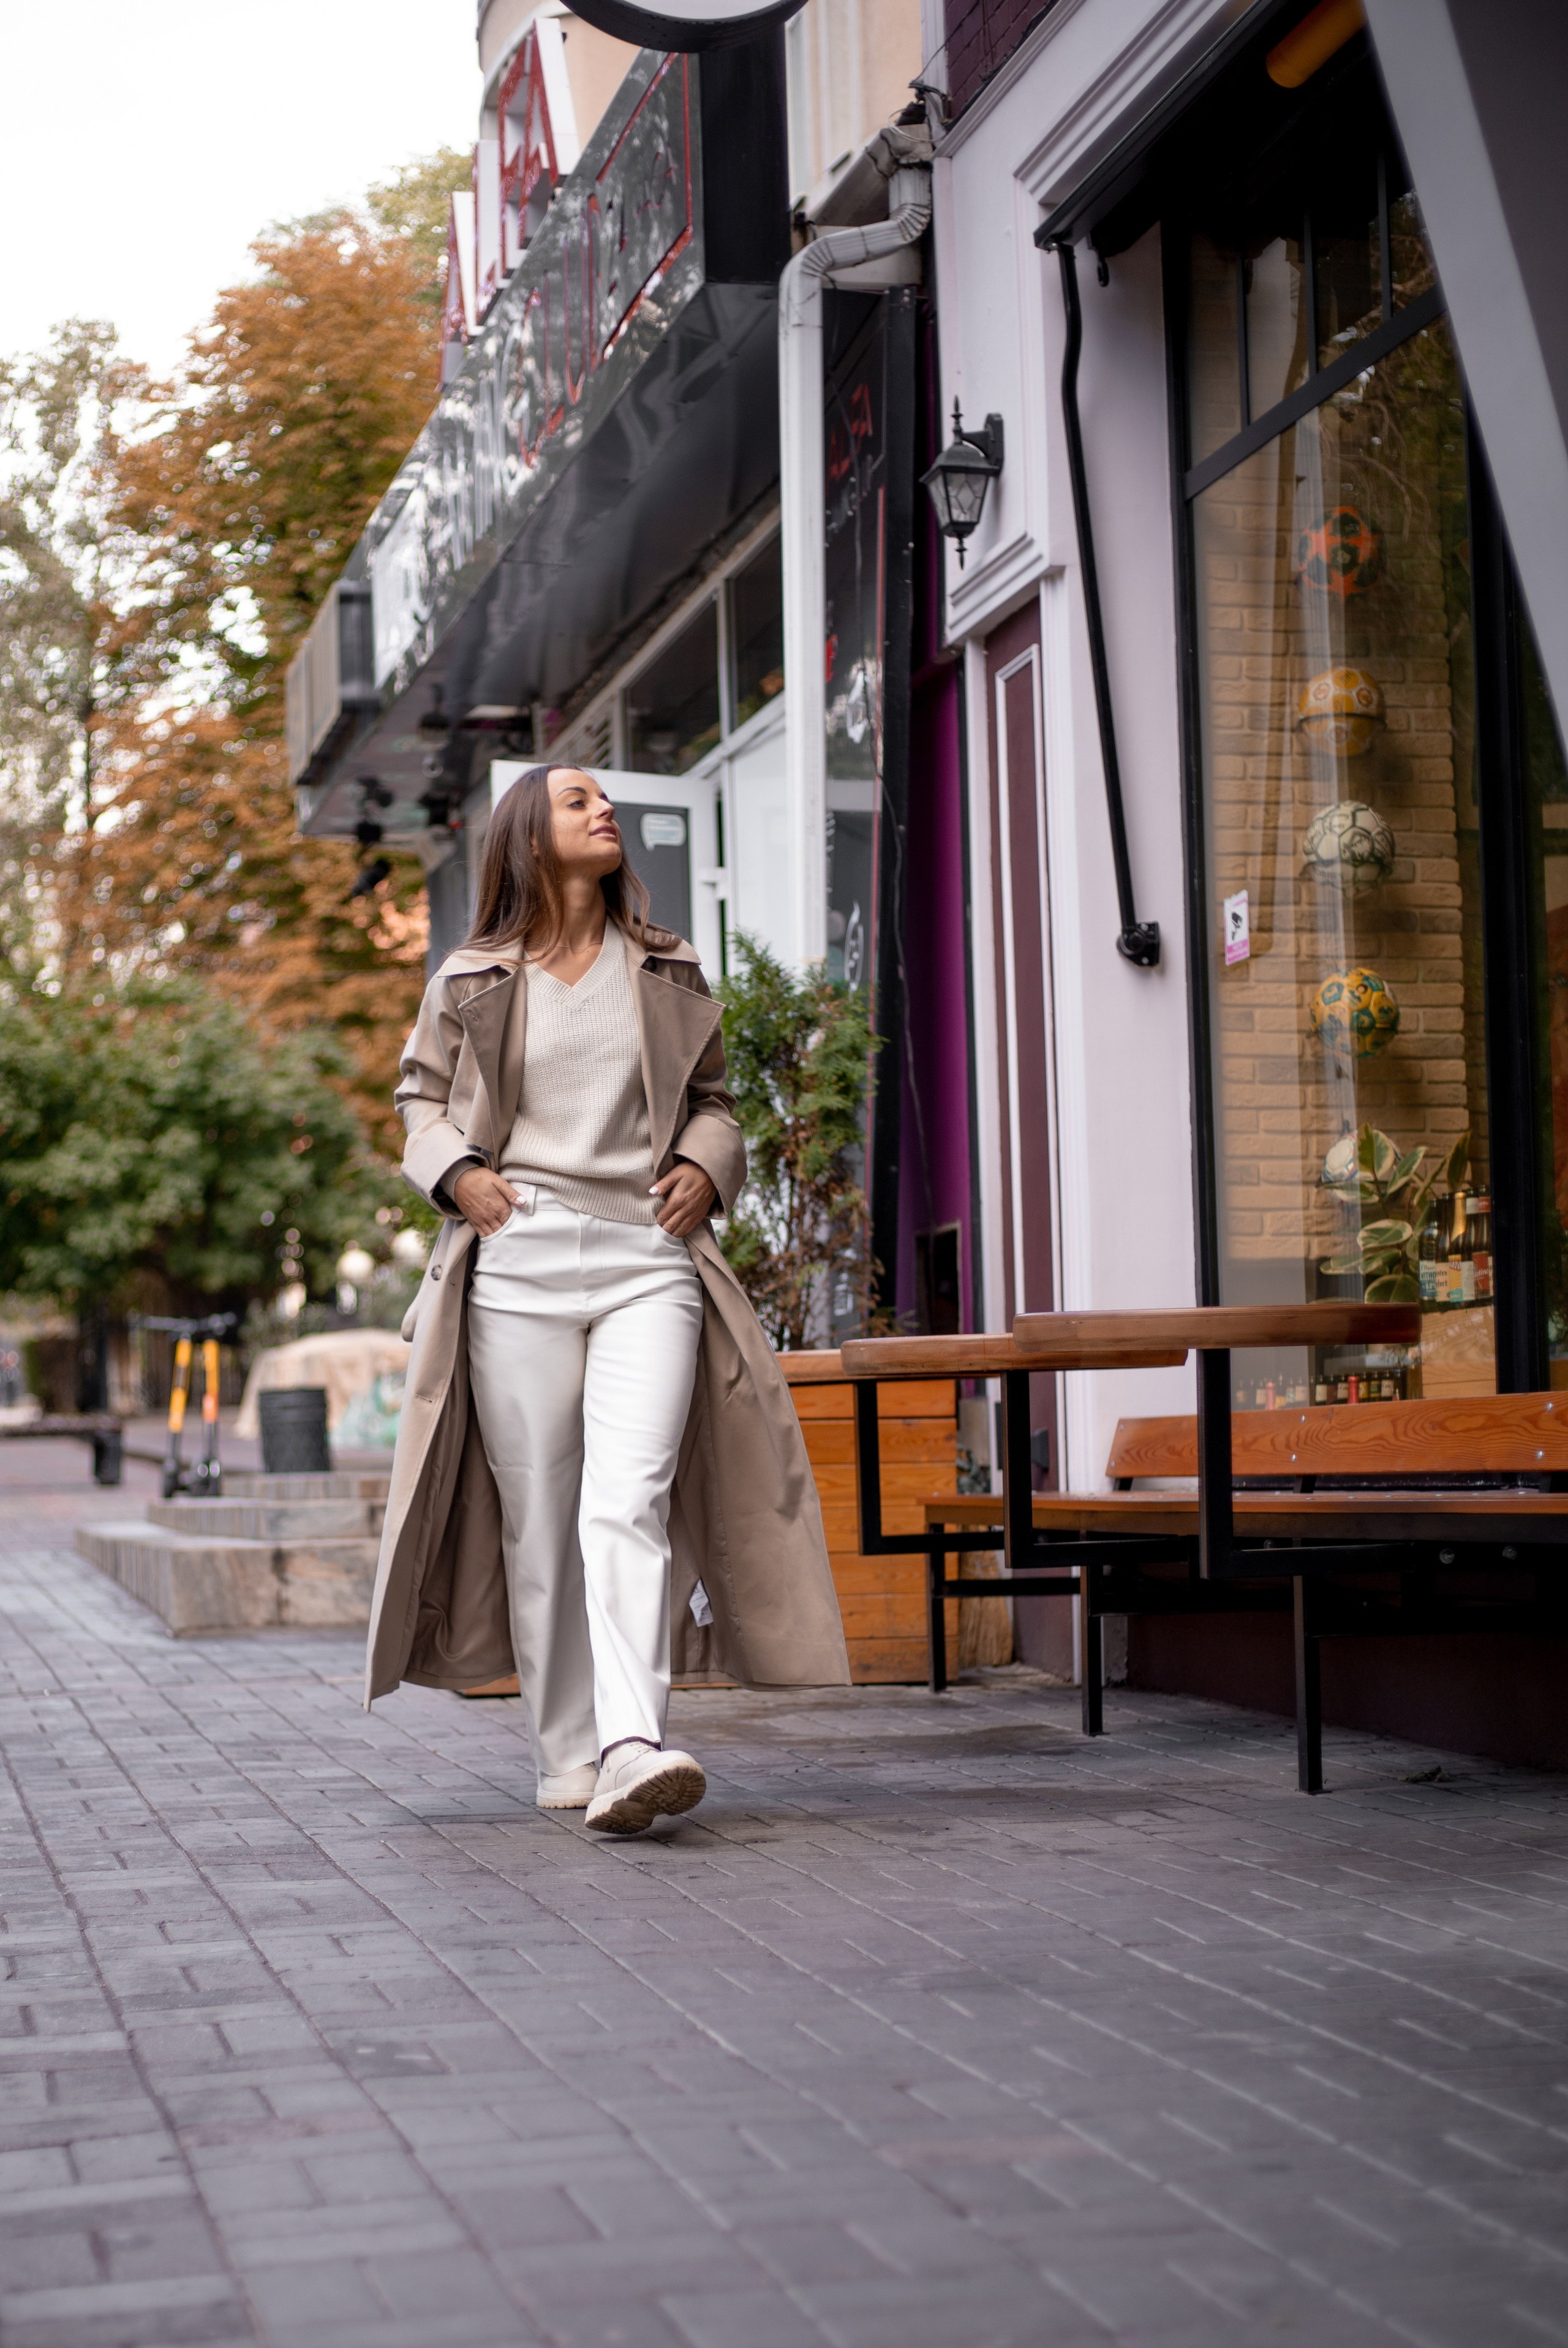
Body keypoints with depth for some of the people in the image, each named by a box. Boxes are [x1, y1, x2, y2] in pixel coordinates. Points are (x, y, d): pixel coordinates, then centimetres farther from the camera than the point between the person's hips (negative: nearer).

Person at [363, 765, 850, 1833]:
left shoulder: (670, 975, 16)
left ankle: (633, 1747, -27)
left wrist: (704, 1167, 3)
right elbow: (422, 1096, 19)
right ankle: (567, 1753, 11)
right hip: (519, 1262, 0)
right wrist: (458, 1174, -1)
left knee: (630, 1500, -16)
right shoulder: (472, 982, 11)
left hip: (649, 1259, 0)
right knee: (539, 1515, 1)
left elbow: (712, 1097, 24)